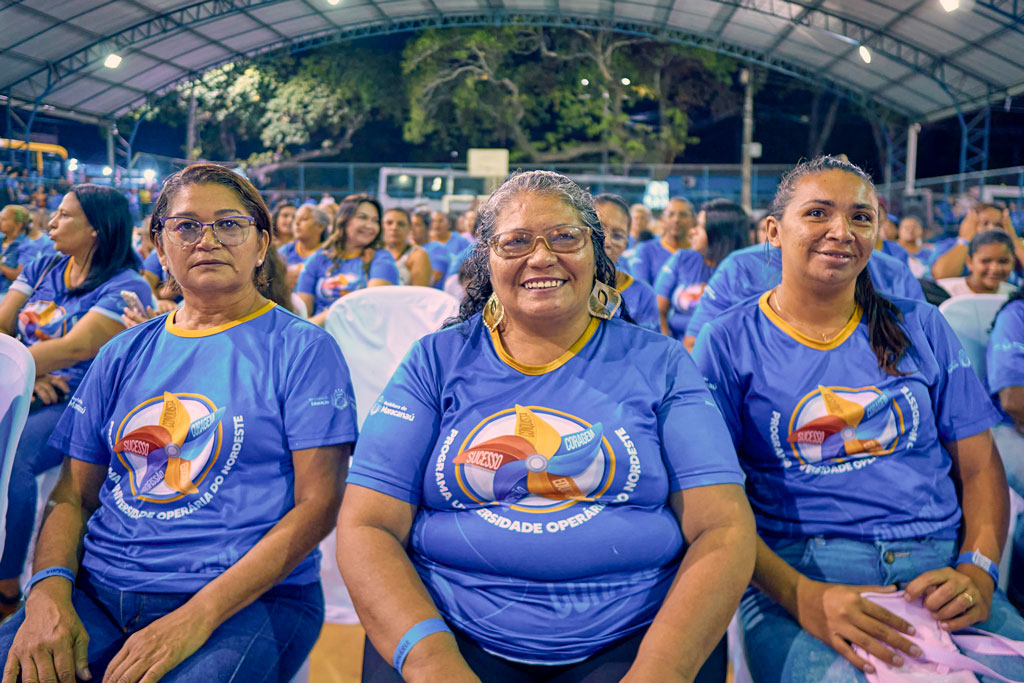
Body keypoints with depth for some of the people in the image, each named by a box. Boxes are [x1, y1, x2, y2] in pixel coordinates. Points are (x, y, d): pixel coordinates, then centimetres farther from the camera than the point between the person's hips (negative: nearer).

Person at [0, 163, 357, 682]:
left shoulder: (302, 349, 0)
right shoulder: (124, 354, 15)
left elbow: (318, 503, -7)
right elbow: (73, 494, 14)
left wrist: (197, 615, -16)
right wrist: (48, 591, -7)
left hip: (247, 600, -4)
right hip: (96, 594, 4)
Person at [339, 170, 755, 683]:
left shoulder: (659, 365, 6)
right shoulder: (435, 363, 6)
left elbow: (724, 530, -1)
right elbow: (365, 526, -1)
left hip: (629, 639, 1)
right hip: (459, 636, 0)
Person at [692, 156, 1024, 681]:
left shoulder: (920, 328, 13)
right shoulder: (730, 343, 3)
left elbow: (980, 466, 13)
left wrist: (976, 570, -7)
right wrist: (801, 596, -19)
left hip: (938, 565, 4)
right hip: (794, 570, -3)